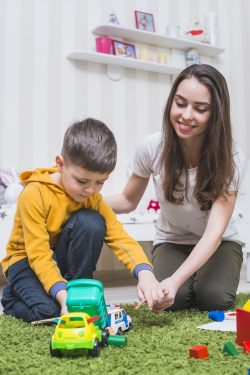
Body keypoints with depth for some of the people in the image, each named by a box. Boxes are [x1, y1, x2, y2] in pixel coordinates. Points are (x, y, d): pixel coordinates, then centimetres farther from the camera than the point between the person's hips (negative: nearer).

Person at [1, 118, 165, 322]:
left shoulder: (94, 198, -11)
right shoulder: (35, 193, -26)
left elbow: (120, 236, -19)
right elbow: (38, 254, -28)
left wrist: (145, 272, -37)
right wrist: (62, 294, -40)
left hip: (63, 258, 3)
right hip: (26, 260, -3)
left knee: (91, 222, -26)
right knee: (48, 310, -31)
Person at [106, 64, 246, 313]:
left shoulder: (230, 159, -25)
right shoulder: (152, 147, -21)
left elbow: (215, 231, -33)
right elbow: (128, 201, -5)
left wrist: (175, 280, -49)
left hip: (217, 244, 0)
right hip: (171, 242, 1)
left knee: (214, 298, -28)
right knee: (173, 299, -28)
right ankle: (187, 285, 8)